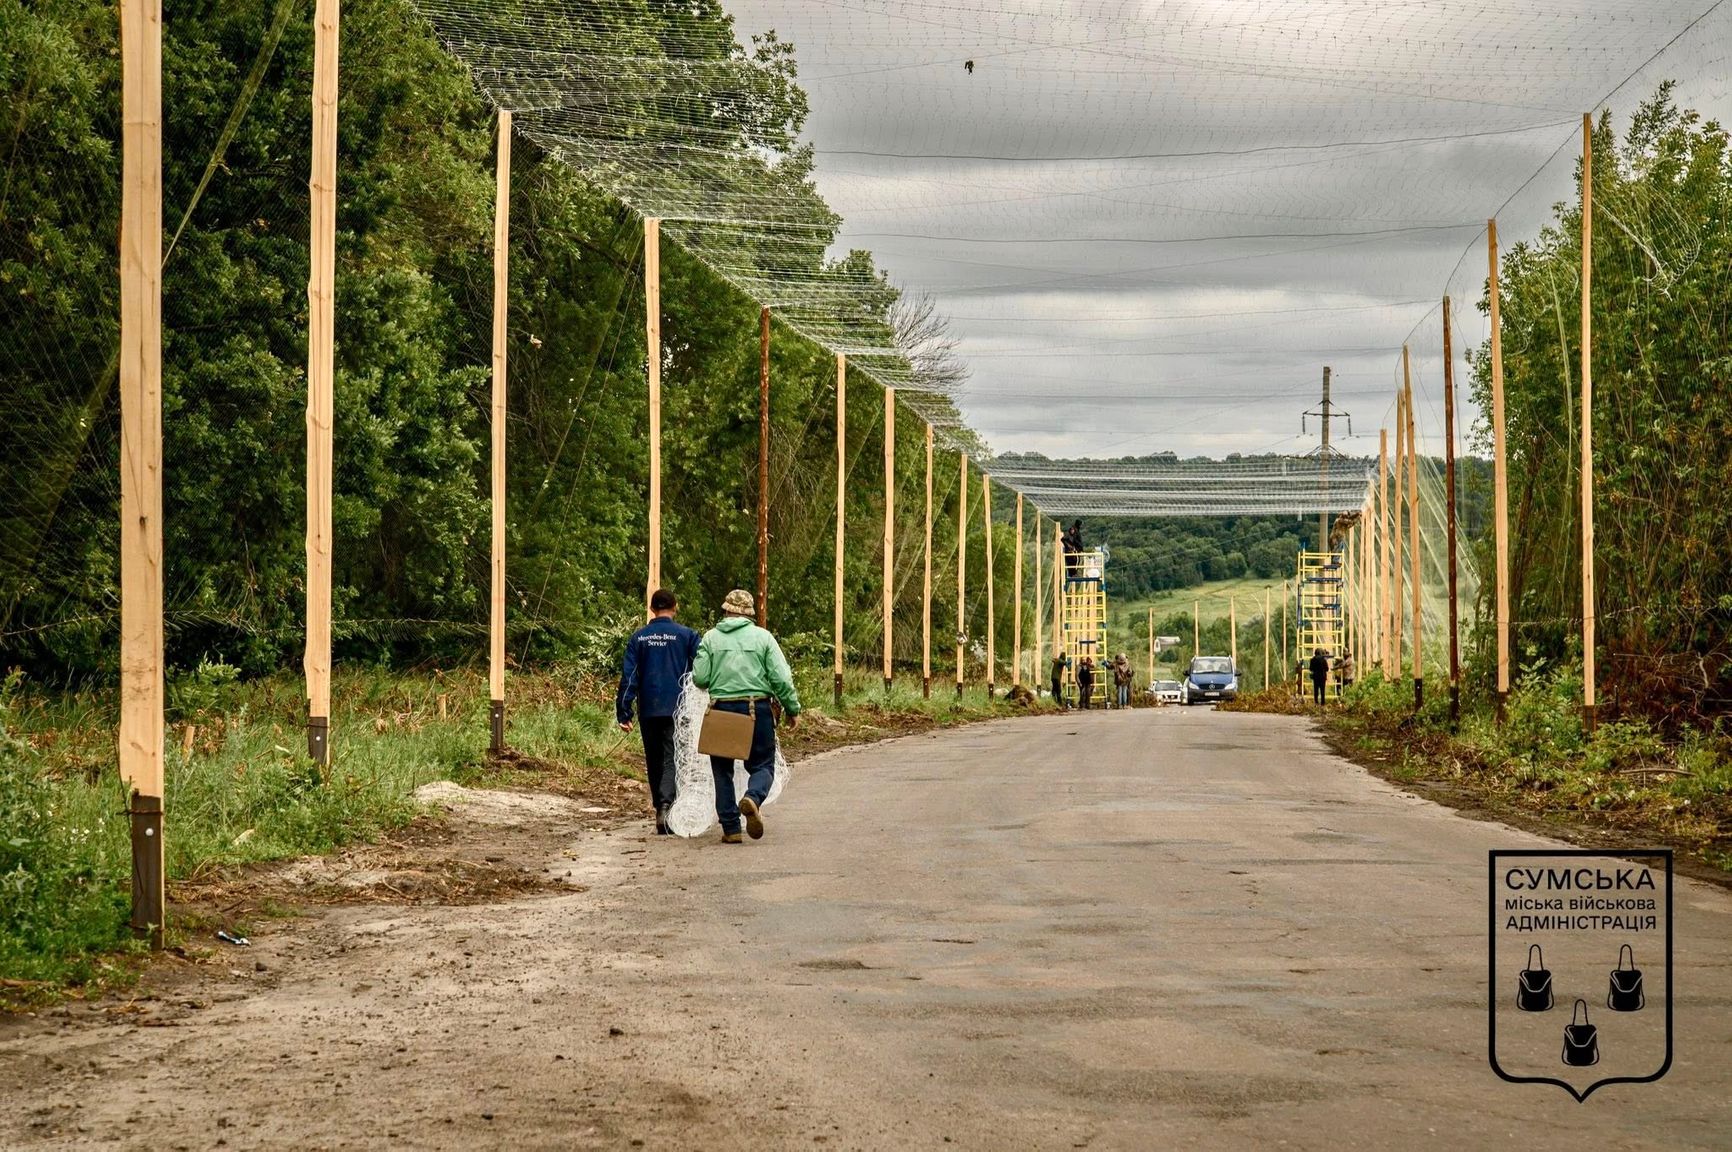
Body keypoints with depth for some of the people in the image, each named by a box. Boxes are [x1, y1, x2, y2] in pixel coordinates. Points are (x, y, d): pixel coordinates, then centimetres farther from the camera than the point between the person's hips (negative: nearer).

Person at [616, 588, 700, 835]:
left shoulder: (638, 638, 5)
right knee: (672, 759, -6)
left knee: (654, 761, 15)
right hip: (677, 710, -2)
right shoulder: (686, 635, -2)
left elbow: (628, 676, 2)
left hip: (648, 710, 3)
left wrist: (623, 713, 3)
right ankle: (666, 805, -27)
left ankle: (660, 808, 21)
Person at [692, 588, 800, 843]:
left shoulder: (711, 638, 1)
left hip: (721, 709, 1)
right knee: (762, 765, 8)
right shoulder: (762, 637, 0)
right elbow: (781, 678, -5)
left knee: (723, 770, 12)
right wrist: (792, 709, 6)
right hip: (757, 710, -1)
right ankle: (753, 798, -24)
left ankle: (731, 828, 7)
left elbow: (699, 678, -4)